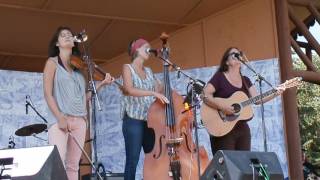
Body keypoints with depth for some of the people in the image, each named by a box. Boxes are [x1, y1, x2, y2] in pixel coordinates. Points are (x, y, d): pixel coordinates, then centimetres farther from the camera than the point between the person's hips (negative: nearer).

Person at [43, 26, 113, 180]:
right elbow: (47, 94, -4)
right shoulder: (53, 62, 5)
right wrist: (60, 117, -15)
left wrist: (101, 83, 8)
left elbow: (83, 97, 15)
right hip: (60, 119, -5)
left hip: (79, 121, 5)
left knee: (73, 165, 4)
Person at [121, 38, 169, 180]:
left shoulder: (148, 71, 19)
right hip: (133, 120, -6)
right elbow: (130, 90, -17)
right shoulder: (128, 68, 1)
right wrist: (154, 93, -25)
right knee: (132, 160, -9)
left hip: (150, 120, 6)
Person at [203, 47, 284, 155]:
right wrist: (222, 107, -24)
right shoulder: (219, 77, -2)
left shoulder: (245, 80, 16)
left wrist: (275, 94, -6)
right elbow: (205, 96, -13)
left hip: (242, 129, 6)